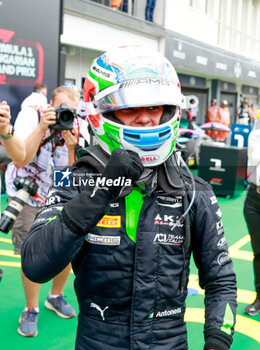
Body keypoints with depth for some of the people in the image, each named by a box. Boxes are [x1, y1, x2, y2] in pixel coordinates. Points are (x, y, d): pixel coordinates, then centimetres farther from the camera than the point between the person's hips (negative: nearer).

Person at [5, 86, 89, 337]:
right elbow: (20, 161, -30)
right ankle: (31, 310, 13)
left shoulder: (78, 126, -12)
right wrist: (41, 128, -38)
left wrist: (72, 147, -32)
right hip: (27, 196, -3)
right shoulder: (31, 116, -20)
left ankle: (55, 297, 31)